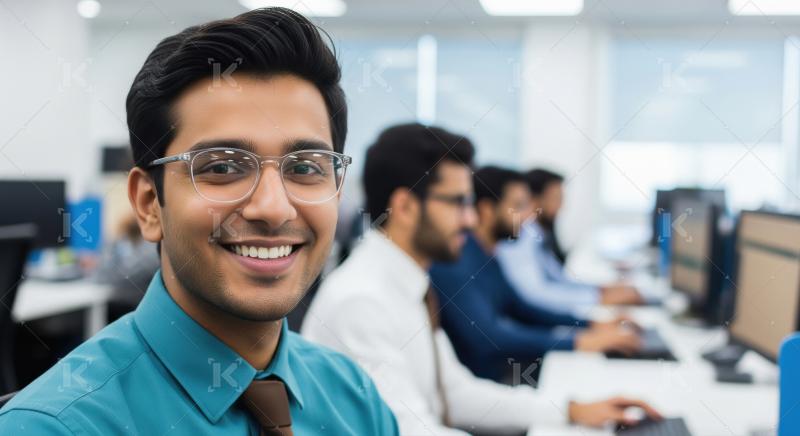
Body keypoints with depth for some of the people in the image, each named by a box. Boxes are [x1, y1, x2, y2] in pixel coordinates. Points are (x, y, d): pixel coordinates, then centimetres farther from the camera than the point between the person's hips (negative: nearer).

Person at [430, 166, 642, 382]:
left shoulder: (488, 257, 9)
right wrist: (578, 342, -28)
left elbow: (520, 308, 18)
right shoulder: (456, 262, -20)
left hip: (503, 374, 9)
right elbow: (486, 338, -29)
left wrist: (591, 325, 6)